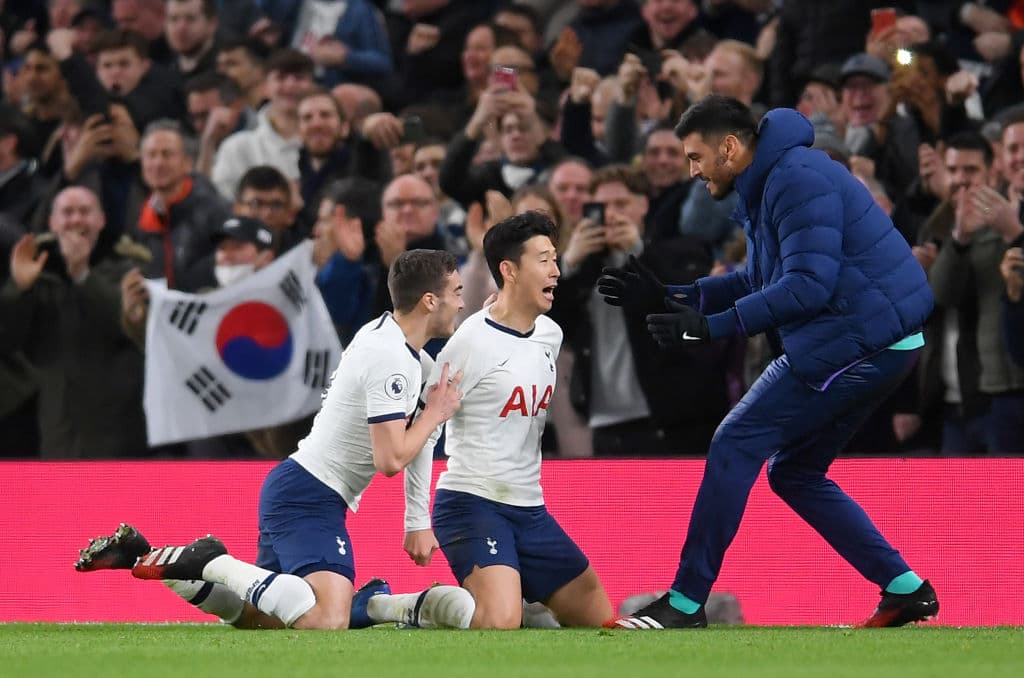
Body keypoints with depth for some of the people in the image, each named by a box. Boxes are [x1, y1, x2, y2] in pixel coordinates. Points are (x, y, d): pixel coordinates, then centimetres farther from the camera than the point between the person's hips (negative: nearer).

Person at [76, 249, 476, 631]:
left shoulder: (381, 333, 14)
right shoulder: (390, 359, -18)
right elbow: (390, 459, -21)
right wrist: (434, 414, -4)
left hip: (292, 487, 11)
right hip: (310, 497, -11)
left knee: (256, 618, 16)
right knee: (327, 623, -29)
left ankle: (144, 558, 13)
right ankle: (211, 563, -16)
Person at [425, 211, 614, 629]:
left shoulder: (550, 335, 10)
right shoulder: (471, 342, -13)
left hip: (530, 511, 8)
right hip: (472, 504, -8)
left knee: (598, 620, 8)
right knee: (501, 623, -30)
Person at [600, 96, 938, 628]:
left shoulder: (799, 180, -17)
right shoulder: (765, 189, 17)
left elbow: (809, 285, -25)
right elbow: (757, 282, 26)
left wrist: (712, 326, -26)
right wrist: (668, 297, 18)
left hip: (857, 340, -11)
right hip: (880, 343, 11)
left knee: (736, 444, -8)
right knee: (794, 473, 16)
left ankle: (686, 604, -6)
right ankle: (905, 590, 13)